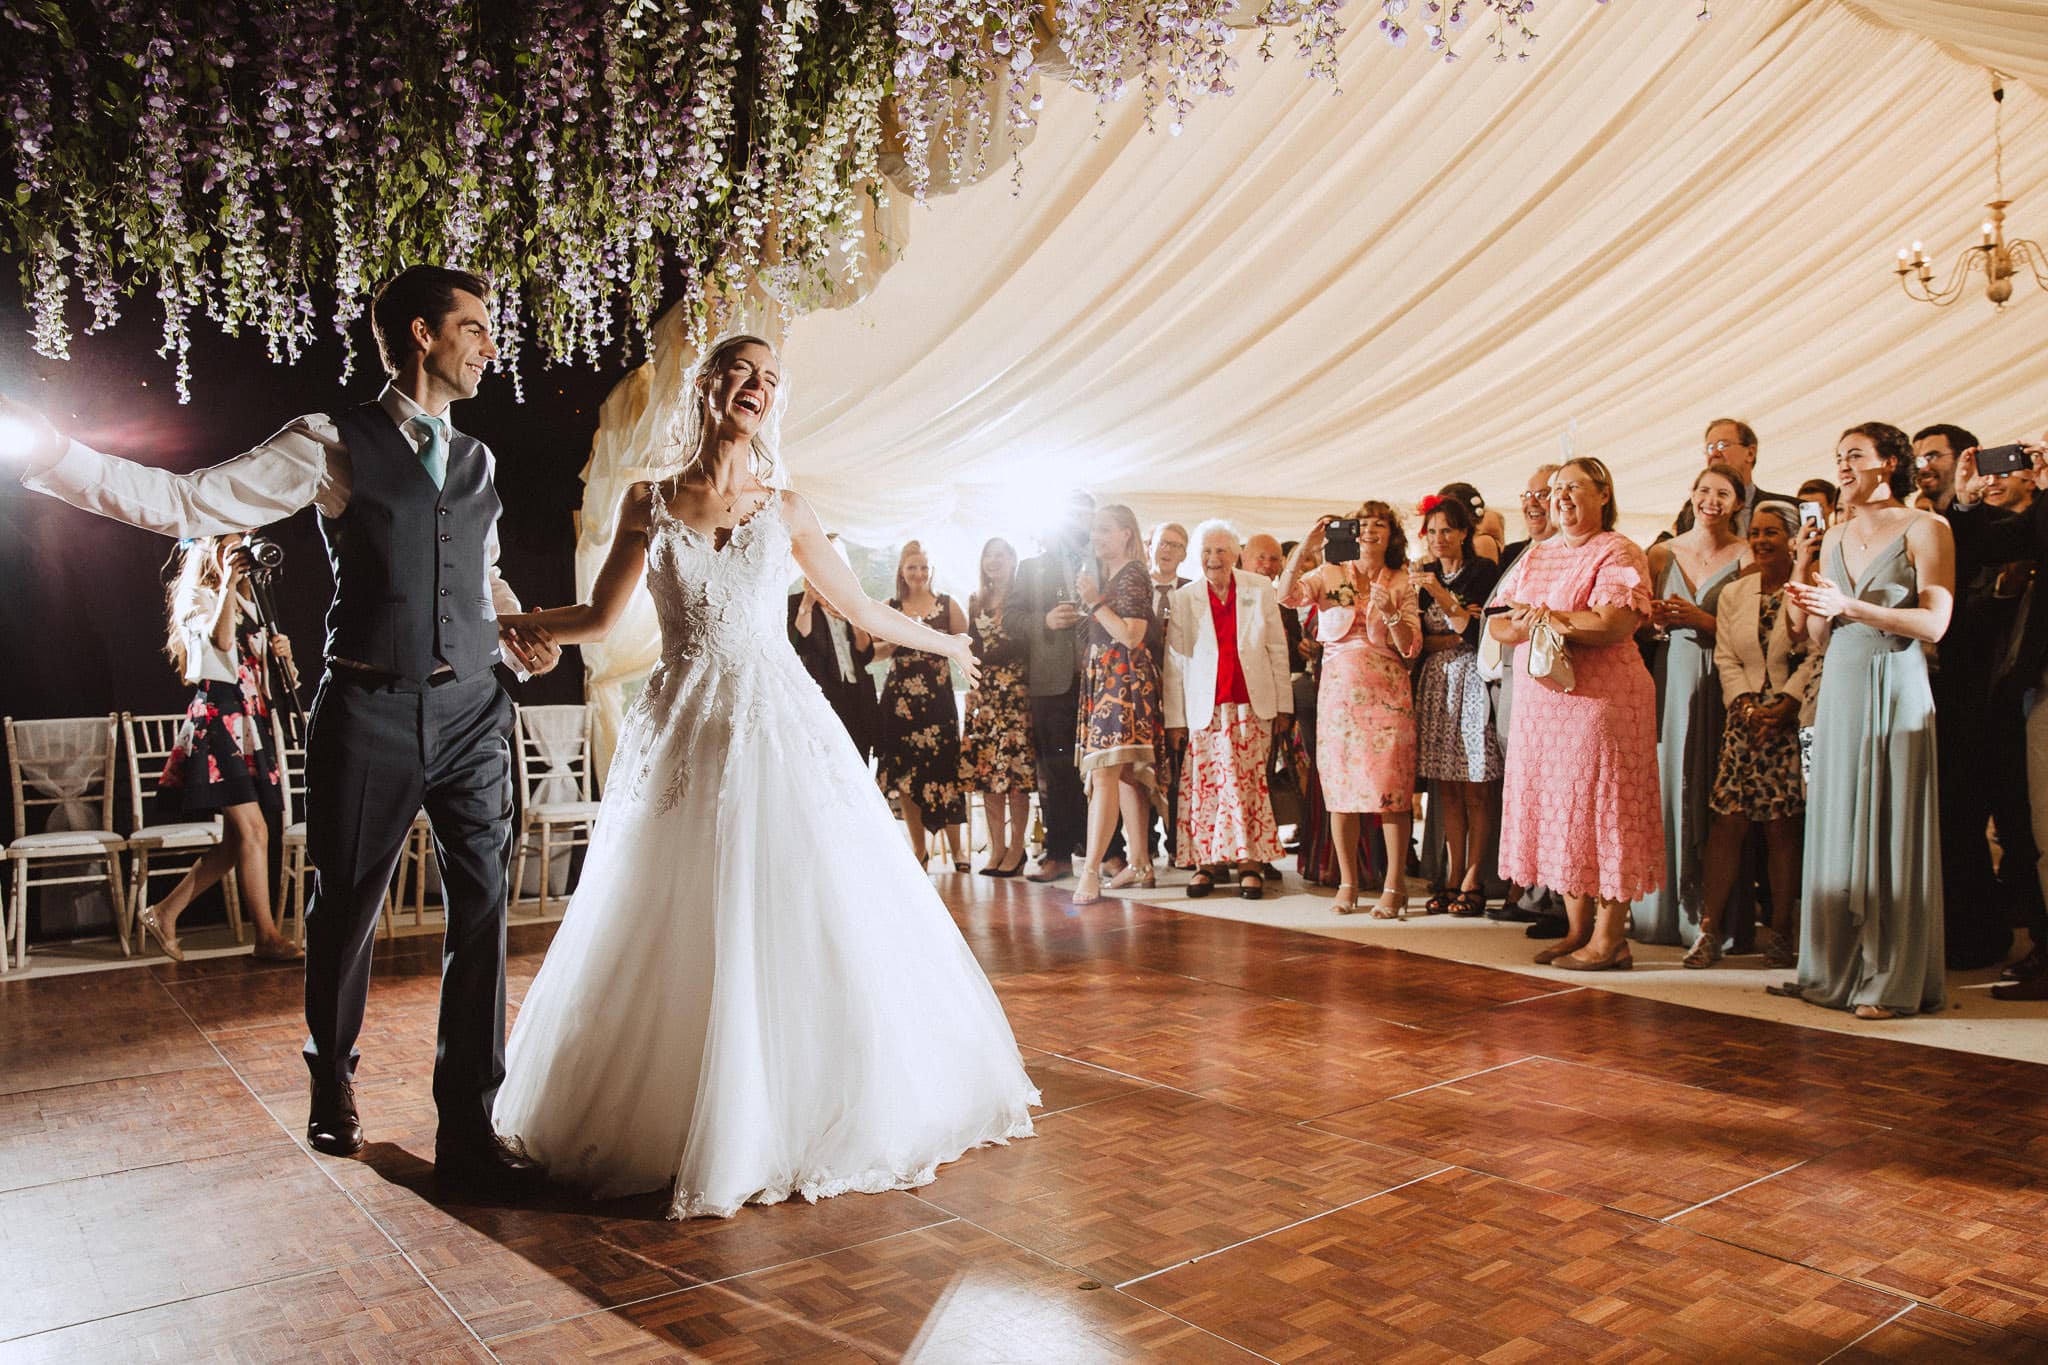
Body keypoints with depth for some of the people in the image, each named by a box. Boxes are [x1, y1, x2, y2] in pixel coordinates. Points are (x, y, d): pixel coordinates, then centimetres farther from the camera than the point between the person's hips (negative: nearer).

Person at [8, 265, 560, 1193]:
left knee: (481, 914, 0)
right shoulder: (331, 444, -1)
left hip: (471, 710, 4)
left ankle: (468, 1133, 11)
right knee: (344, 913, 10)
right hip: (371, 710, -4)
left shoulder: (477, 460, 15)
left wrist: (517, 630, 9)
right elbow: (186, 503, -5)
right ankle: (331, 1084, 38)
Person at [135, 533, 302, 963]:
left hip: (249, 720, 9)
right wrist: (228, 582, -21)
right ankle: (267, 936, -6)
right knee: (253, 830, -12)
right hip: (217, 715, -8)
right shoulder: (197, 598, -2)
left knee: (235, 840, 7)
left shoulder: (247, 605, 20)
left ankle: (164, 912, 16)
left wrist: (279, 651, 6)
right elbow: (222, 639, -22)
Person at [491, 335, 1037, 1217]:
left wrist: (944, 641, 28)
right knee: (678, 941, 2)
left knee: (810, 928, 0)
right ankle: (671, 1126, 19)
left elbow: (860, 608, 18)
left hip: (780, 724, 1)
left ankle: (816, 1118, 17)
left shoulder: (785, 509, 9)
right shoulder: (648, 504, 6)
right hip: (685, 732, -1)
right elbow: (598, 618, 12)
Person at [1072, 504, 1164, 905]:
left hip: (1124, 678, -9)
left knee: (1103, 774, -15)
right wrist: (1088, 600, 11)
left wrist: (1095, 602, -15)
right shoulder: (1101, 573, 18)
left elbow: (1132, 636, -16)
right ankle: (1140, 865, 13)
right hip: (1102, 679, 9)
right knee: (1127, 775, 9)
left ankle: (1091, 872, -19)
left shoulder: (1133, 576, -8)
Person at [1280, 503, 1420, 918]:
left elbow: (1411, 648, 2)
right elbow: (1287, 595, -9)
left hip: (1386, 693, -1)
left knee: (1391, 788, -8)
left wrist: (1391, 613, -15)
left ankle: (1394, 886, -2)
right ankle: (1347, 883, 13)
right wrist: (1304, 548, -19)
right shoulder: (1331, 574, 9)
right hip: (1338, 691, 1)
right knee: (1340, 787, 3)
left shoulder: (1401, 584, 8)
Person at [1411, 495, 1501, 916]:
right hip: (1437, 681, 5)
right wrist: (1456, 635, -7)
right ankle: (1453, 878, 7)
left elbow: (1476, 633, -12)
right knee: (1447, 789, 4)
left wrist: (1441, 594, -19)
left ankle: (1472, 881, -1)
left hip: (1472, 681, -5)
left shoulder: (1482, 571, -2)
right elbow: (1419, 640, 9)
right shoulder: (1426, 575, 14)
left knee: (1475, 789, -4)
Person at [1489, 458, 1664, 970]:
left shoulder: (1618, 553, -4)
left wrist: (1548, 615, -8)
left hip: (1601, 698, -7)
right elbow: (1497, 624, 11)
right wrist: (1532, 626, -11)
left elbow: (1615, 624, -18)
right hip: (1540, 702, 7)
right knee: (1556, 809, 8)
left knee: (1600, 810, -4)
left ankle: (1609, 939, 2)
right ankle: (1578, 929, 17)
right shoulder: (1535, 556, 17)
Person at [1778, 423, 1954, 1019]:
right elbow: (1819, 636, 12)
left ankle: (1892, 981, 4)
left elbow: (1934, 623, -12)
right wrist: (1803, 574, 0)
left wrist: (1851, 606, -18)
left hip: (1895, 690, -6)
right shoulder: (1832, 539, 15)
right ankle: (1833, 971, 13)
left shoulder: (1924, 529, -2)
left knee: (1891, 829, -3)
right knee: (1838, 827, 7)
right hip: (1840, 689, 6)